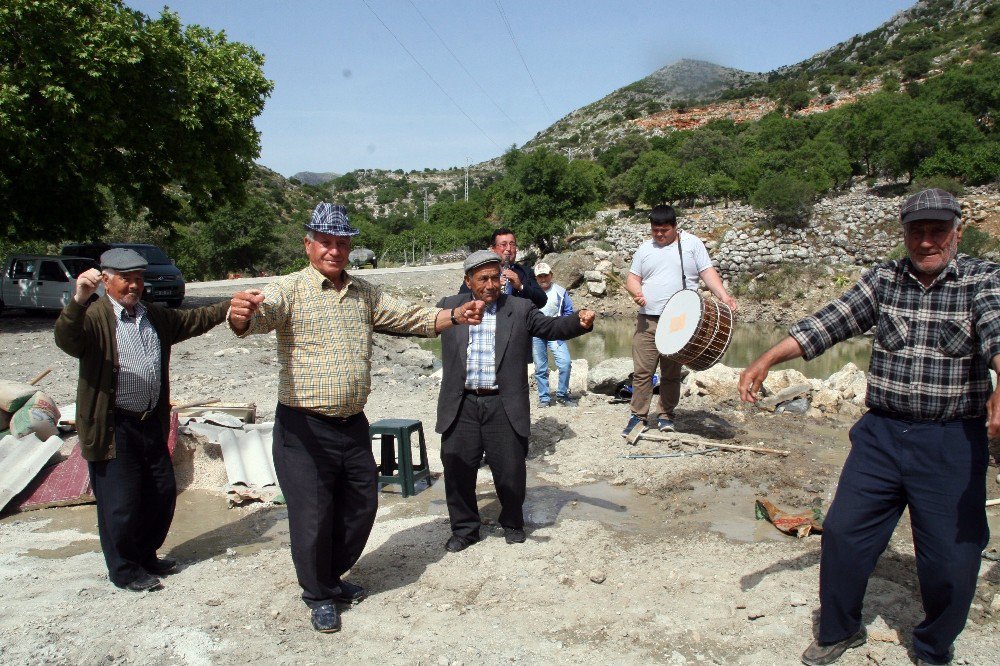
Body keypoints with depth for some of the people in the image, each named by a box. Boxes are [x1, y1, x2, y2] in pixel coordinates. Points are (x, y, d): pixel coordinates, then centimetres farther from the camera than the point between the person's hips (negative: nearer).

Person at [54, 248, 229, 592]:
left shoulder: (156, 316, 14)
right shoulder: (93, 317, -10)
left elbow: (194, 319, 25)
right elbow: (66, 340, -29)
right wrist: (78, 300, -46)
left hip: (152, 422, 7)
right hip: (112, 428, -7)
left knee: (163, 494, 16)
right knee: (121, 503, 3)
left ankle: (146, 557, 36)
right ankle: (124, 570, 24)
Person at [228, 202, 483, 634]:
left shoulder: (364, 294, 10)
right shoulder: (290, 290, -9)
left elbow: (410, 318, 12)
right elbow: (262, 314, -28)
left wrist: (454, 316, -3)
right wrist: (242, 315, -51)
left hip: (353, 425, 6)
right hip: (304, 428, -6)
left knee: (360, 508, 17)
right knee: (313, 518, 4)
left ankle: (333, 577, 41)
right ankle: (318, 595, 29)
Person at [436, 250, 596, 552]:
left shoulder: (520, 309, 5)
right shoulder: (449, 306, 7)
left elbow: (551, 327, 0)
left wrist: (579, 323, -16)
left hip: (504, 406, -1)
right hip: (460, 406, 1)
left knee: (511, 471, 8)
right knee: (457, 471, 8)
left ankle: (513, 524, 34)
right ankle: (464, 529, 28)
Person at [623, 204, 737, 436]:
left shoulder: (692, 243, 5)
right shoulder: (645, 249, 13)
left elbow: (707, 272, -1)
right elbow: (632, 278, 14)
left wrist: (723, 296, -15)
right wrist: (637, 292, -9)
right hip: (647, 321, 2)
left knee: (671, 373, 6)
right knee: (642, 371, -2)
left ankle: (666, 415, 19)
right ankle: (639, 416, 7)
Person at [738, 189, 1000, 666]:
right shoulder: (883, 279, 4)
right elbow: (827, 324, -4)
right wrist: (766, 360, -16)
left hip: (952, 443, -2)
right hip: (881, 434, 3)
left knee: (952, 559, 4)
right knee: (843, 533, 6)